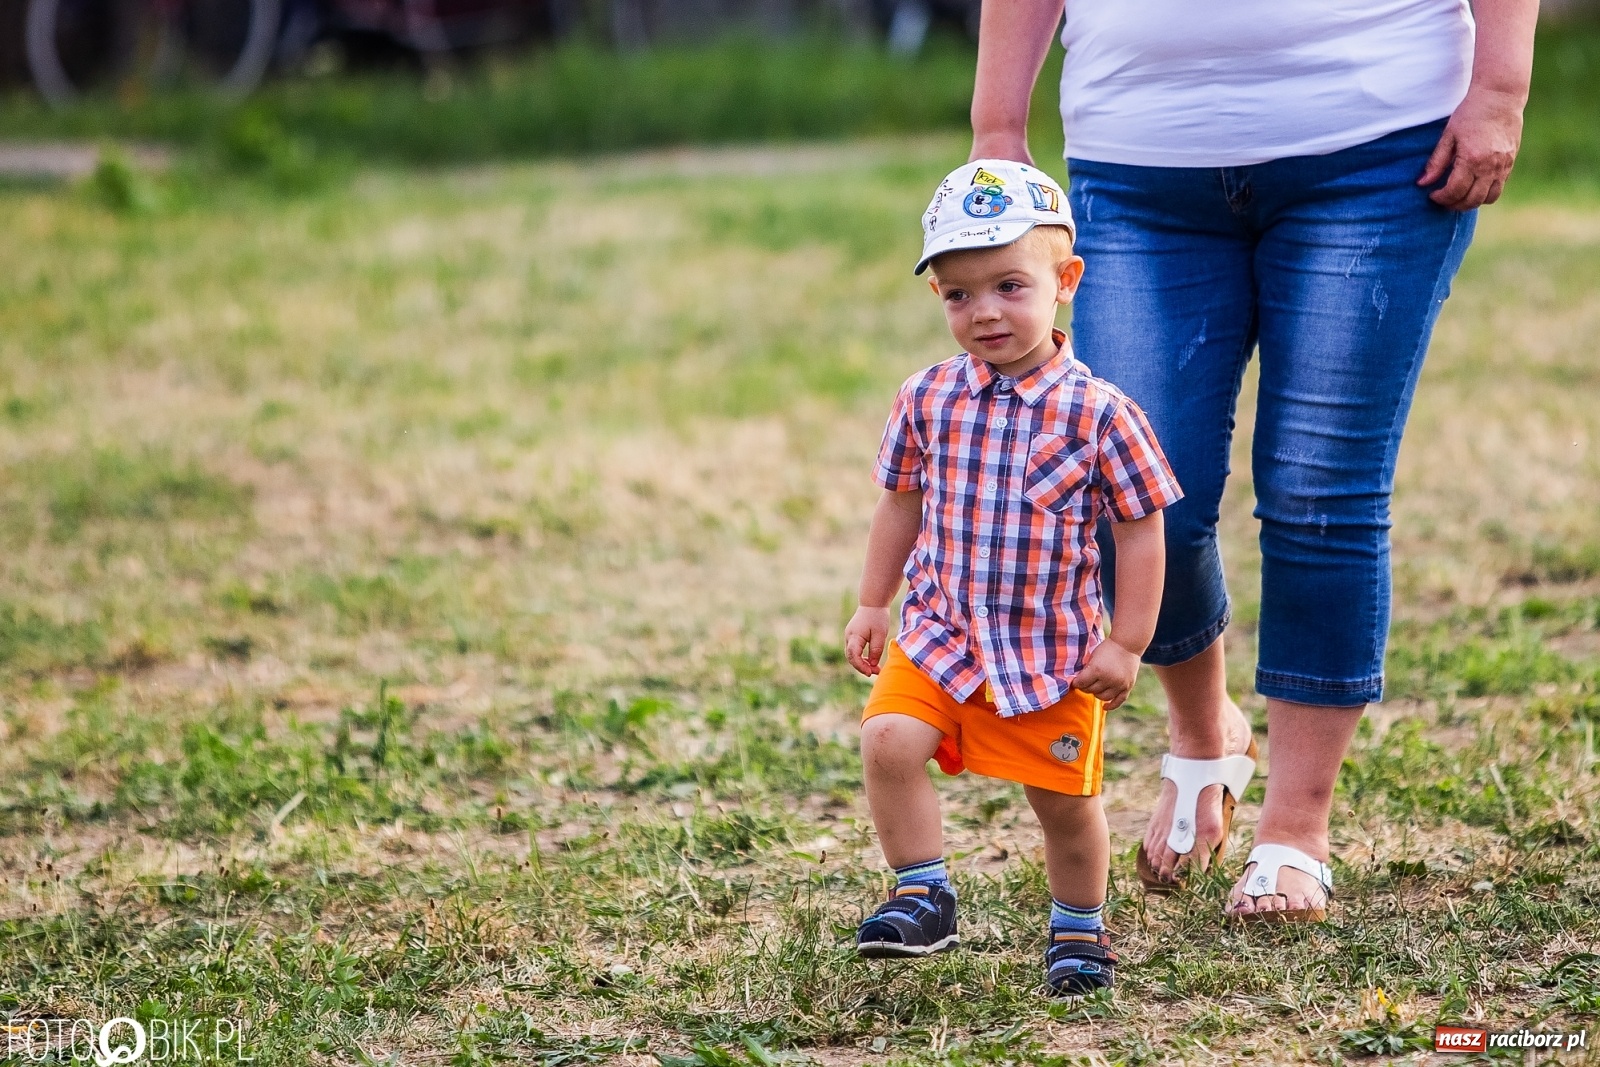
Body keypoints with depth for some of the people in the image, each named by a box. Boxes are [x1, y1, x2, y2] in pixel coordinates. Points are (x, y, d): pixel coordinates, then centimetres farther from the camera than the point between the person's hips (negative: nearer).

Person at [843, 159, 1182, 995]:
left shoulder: (1097, 414, -12)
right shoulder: (927, 401, -2)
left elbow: (1141, 529, -5)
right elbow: (903, 503, 13)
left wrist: (1125, 645, -7)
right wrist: (873, 604, 14)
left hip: (1054, 652, -2)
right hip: (939, 636, 2)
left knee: (1064, 799, 8)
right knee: (889, 741, -21)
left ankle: (1079, 929, 32)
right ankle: (922, 895, -6)